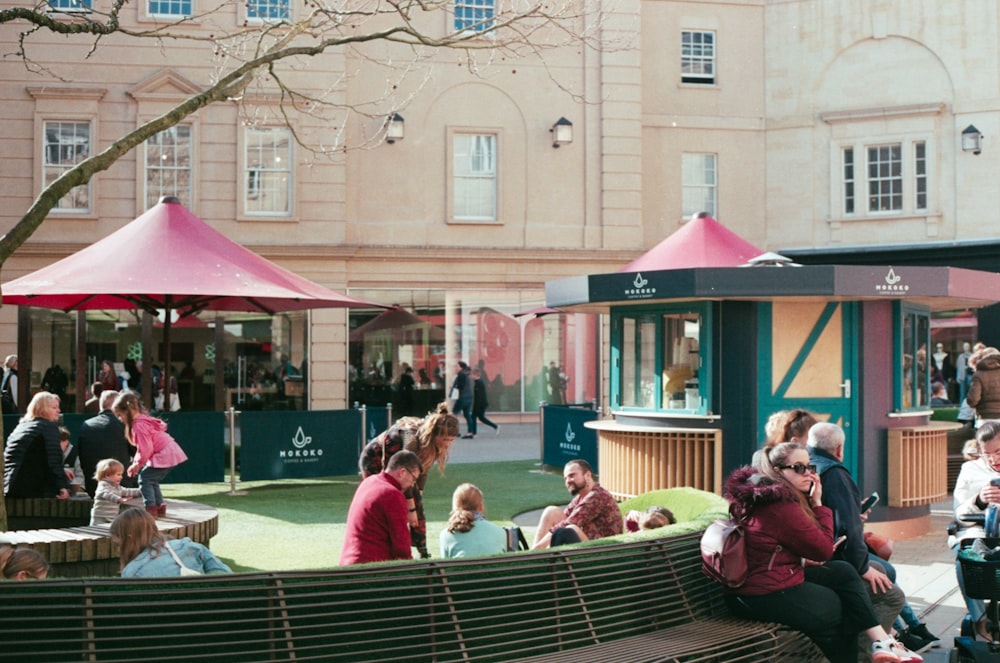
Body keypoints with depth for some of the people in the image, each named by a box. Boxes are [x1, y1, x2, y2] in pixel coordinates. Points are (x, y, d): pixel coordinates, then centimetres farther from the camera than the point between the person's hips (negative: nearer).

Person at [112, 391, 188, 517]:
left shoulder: (139, 425, -20)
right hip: (171, 453, 10)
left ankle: (151, 509, -7)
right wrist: (136, 463, 10)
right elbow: (142, 448, 17)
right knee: (152, 479, 19)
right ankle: (159, 507, 23)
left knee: (145, 478, -6)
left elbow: (146, 449, -21)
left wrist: (138, 464, -6)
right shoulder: (143, 419, 13)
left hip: (164, 456, -10)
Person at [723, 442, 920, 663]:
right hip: (765, 596, -9)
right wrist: (817, 502, -7)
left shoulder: (761, 493, 9)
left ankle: (880, 641, 5)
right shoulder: (781, 506, -22)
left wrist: (811, 502, 3)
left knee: (843, 572, 10)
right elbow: (824, 551, -11)